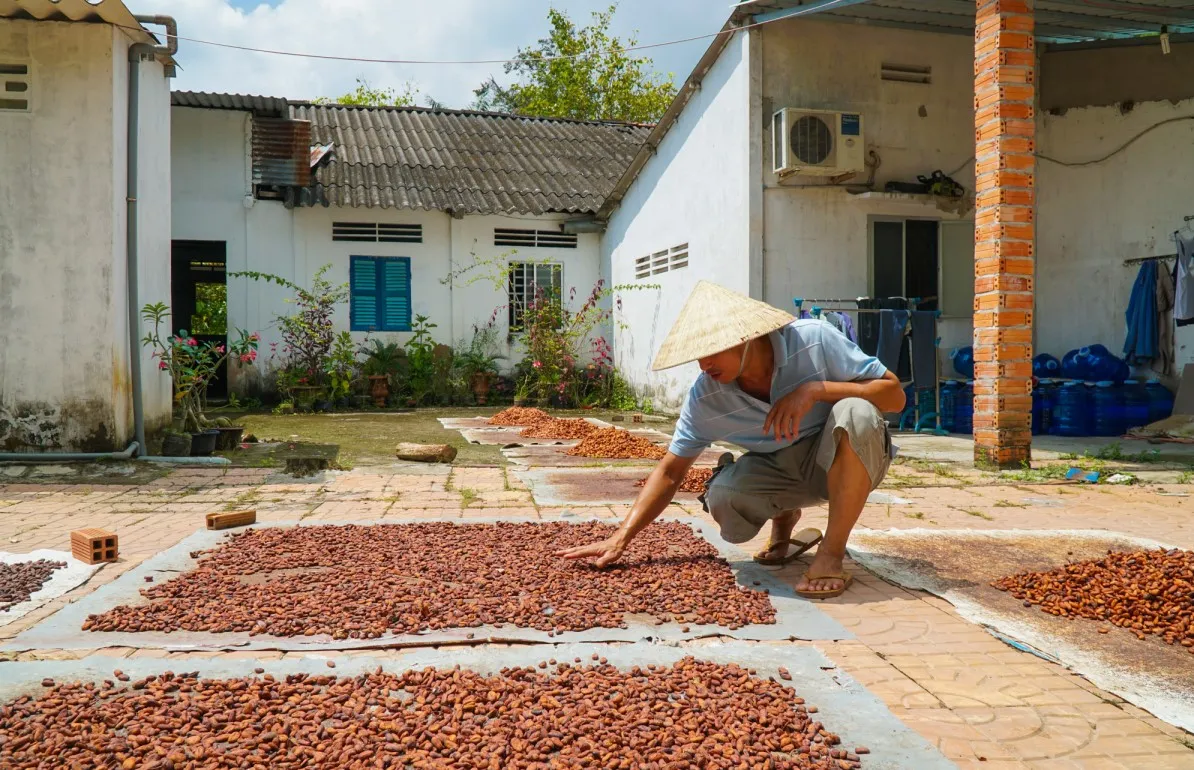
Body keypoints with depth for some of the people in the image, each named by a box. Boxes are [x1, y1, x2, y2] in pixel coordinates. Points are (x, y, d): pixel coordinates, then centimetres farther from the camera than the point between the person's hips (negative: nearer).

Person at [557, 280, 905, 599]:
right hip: (783, 468, 2)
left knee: (855, 413, -36)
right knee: (722, 498, -29)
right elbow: (669, 472, -9)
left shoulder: (815, 340, -24)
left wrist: (817, 388, -34)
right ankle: (784, 517, 9)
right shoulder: (704, 398, -16)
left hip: (848, 459, -2)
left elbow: (894, 395, -19)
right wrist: (621, 538, -17)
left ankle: (831, 556, -21)